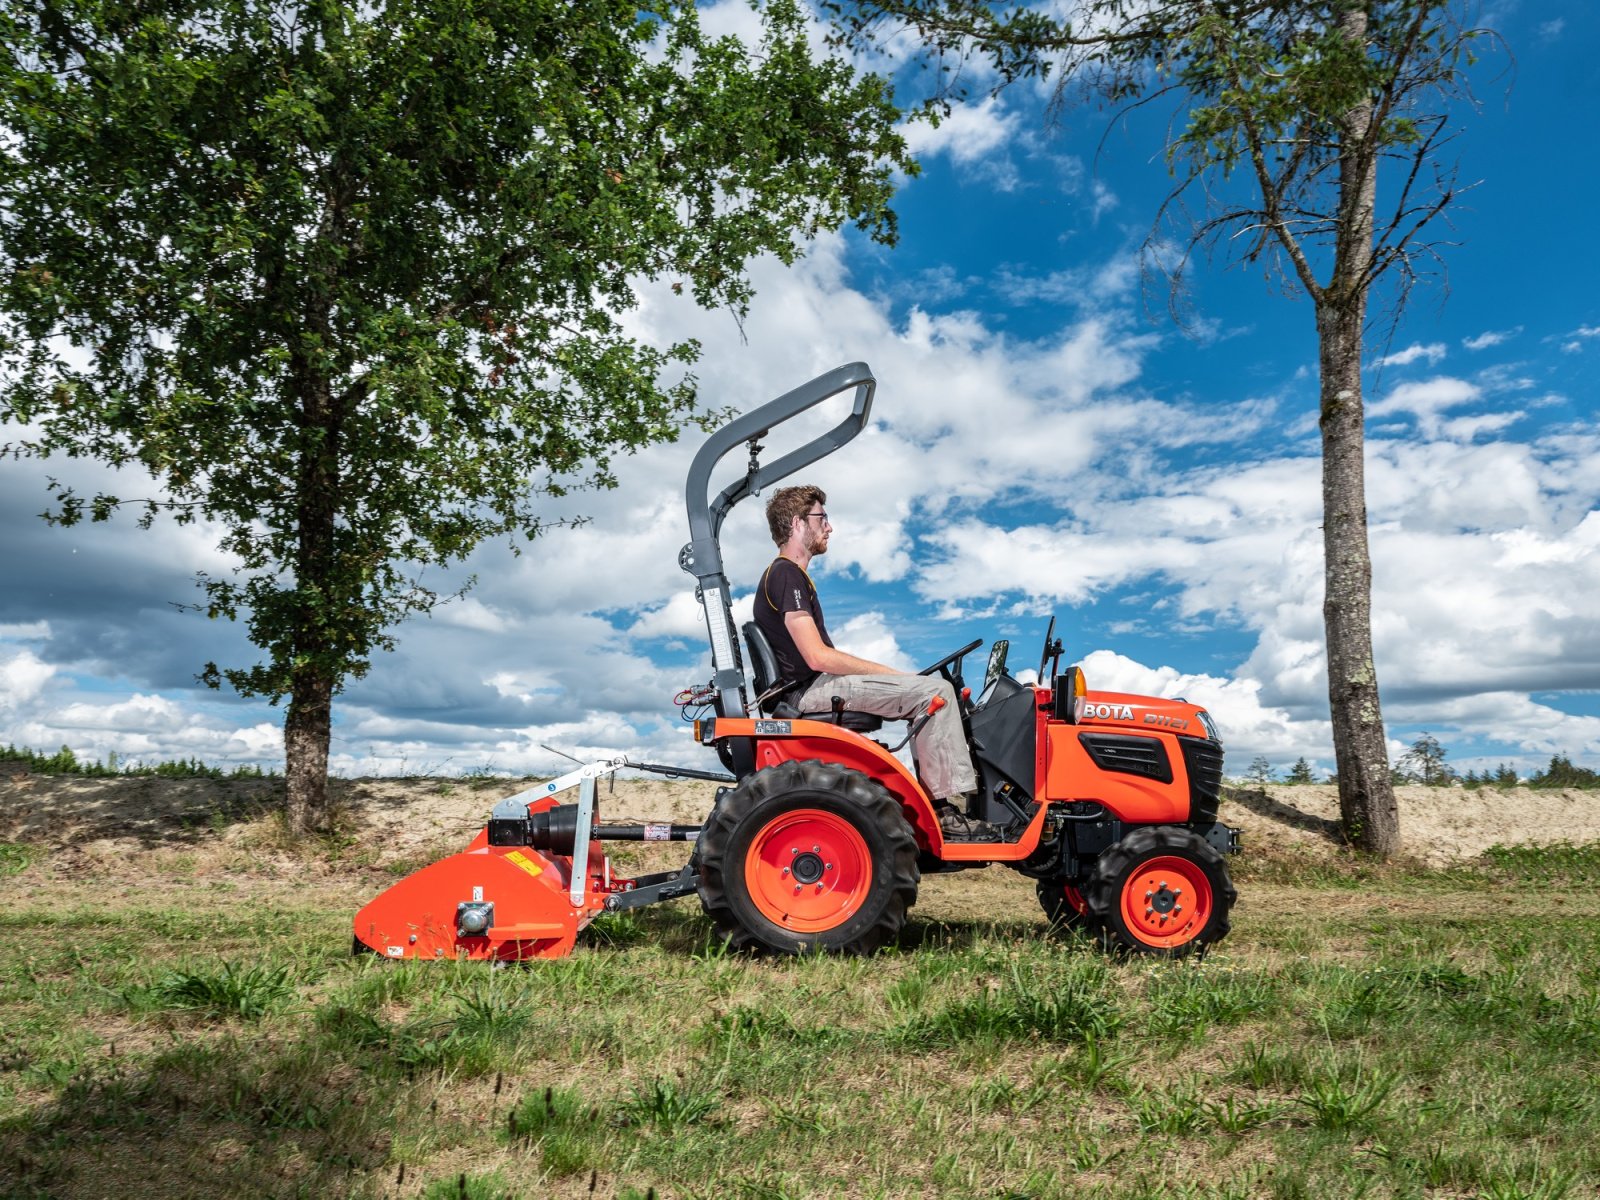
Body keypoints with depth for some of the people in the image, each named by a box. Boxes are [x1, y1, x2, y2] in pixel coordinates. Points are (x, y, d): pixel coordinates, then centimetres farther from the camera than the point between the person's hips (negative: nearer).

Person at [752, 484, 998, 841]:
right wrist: (892, 673, -13)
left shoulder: (790, 575, 21)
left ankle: (937, 799, 3)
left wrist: (895, 676, 11)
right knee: (936, 690, -16)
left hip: (817, 686, 10)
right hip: (811, 690, -10)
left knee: (927, 694, 12)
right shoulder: (785, 576, -12)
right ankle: (945, 808, -15)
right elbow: (818, 656, -22)